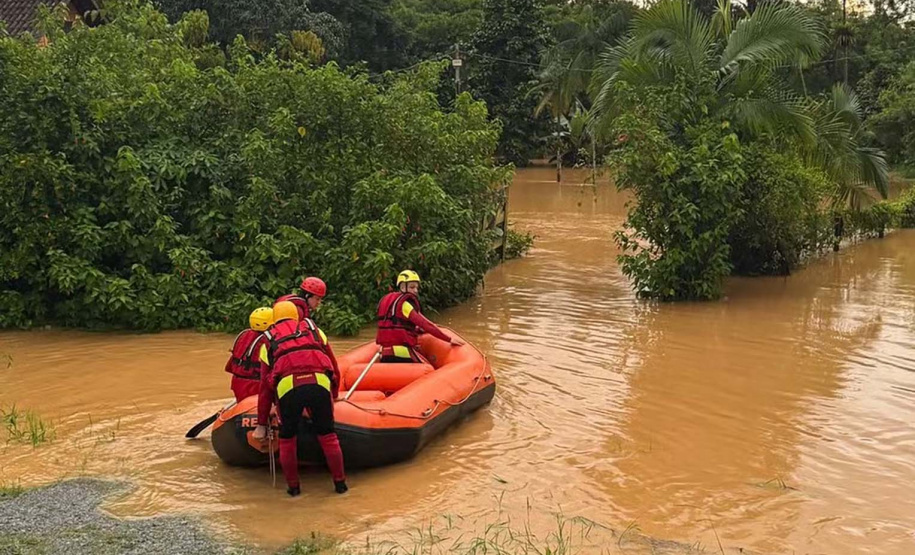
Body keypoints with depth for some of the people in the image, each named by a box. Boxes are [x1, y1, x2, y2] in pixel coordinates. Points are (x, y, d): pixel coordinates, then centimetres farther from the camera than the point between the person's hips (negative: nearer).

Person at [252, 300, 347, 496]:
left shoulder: (268, 341, 28)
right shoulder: (313, 329, 29)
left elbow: (265, 387, 27)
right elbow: (334, 368, 28)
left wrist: (261, 424, 32)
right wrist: (334, 396, 43)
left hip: (287, 387, -1)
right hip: (320, 383, 1)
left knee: (287, 439, 18)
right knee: (328, 436, 16)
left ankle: (293, 487, 25)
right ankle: (340, 483, 24)